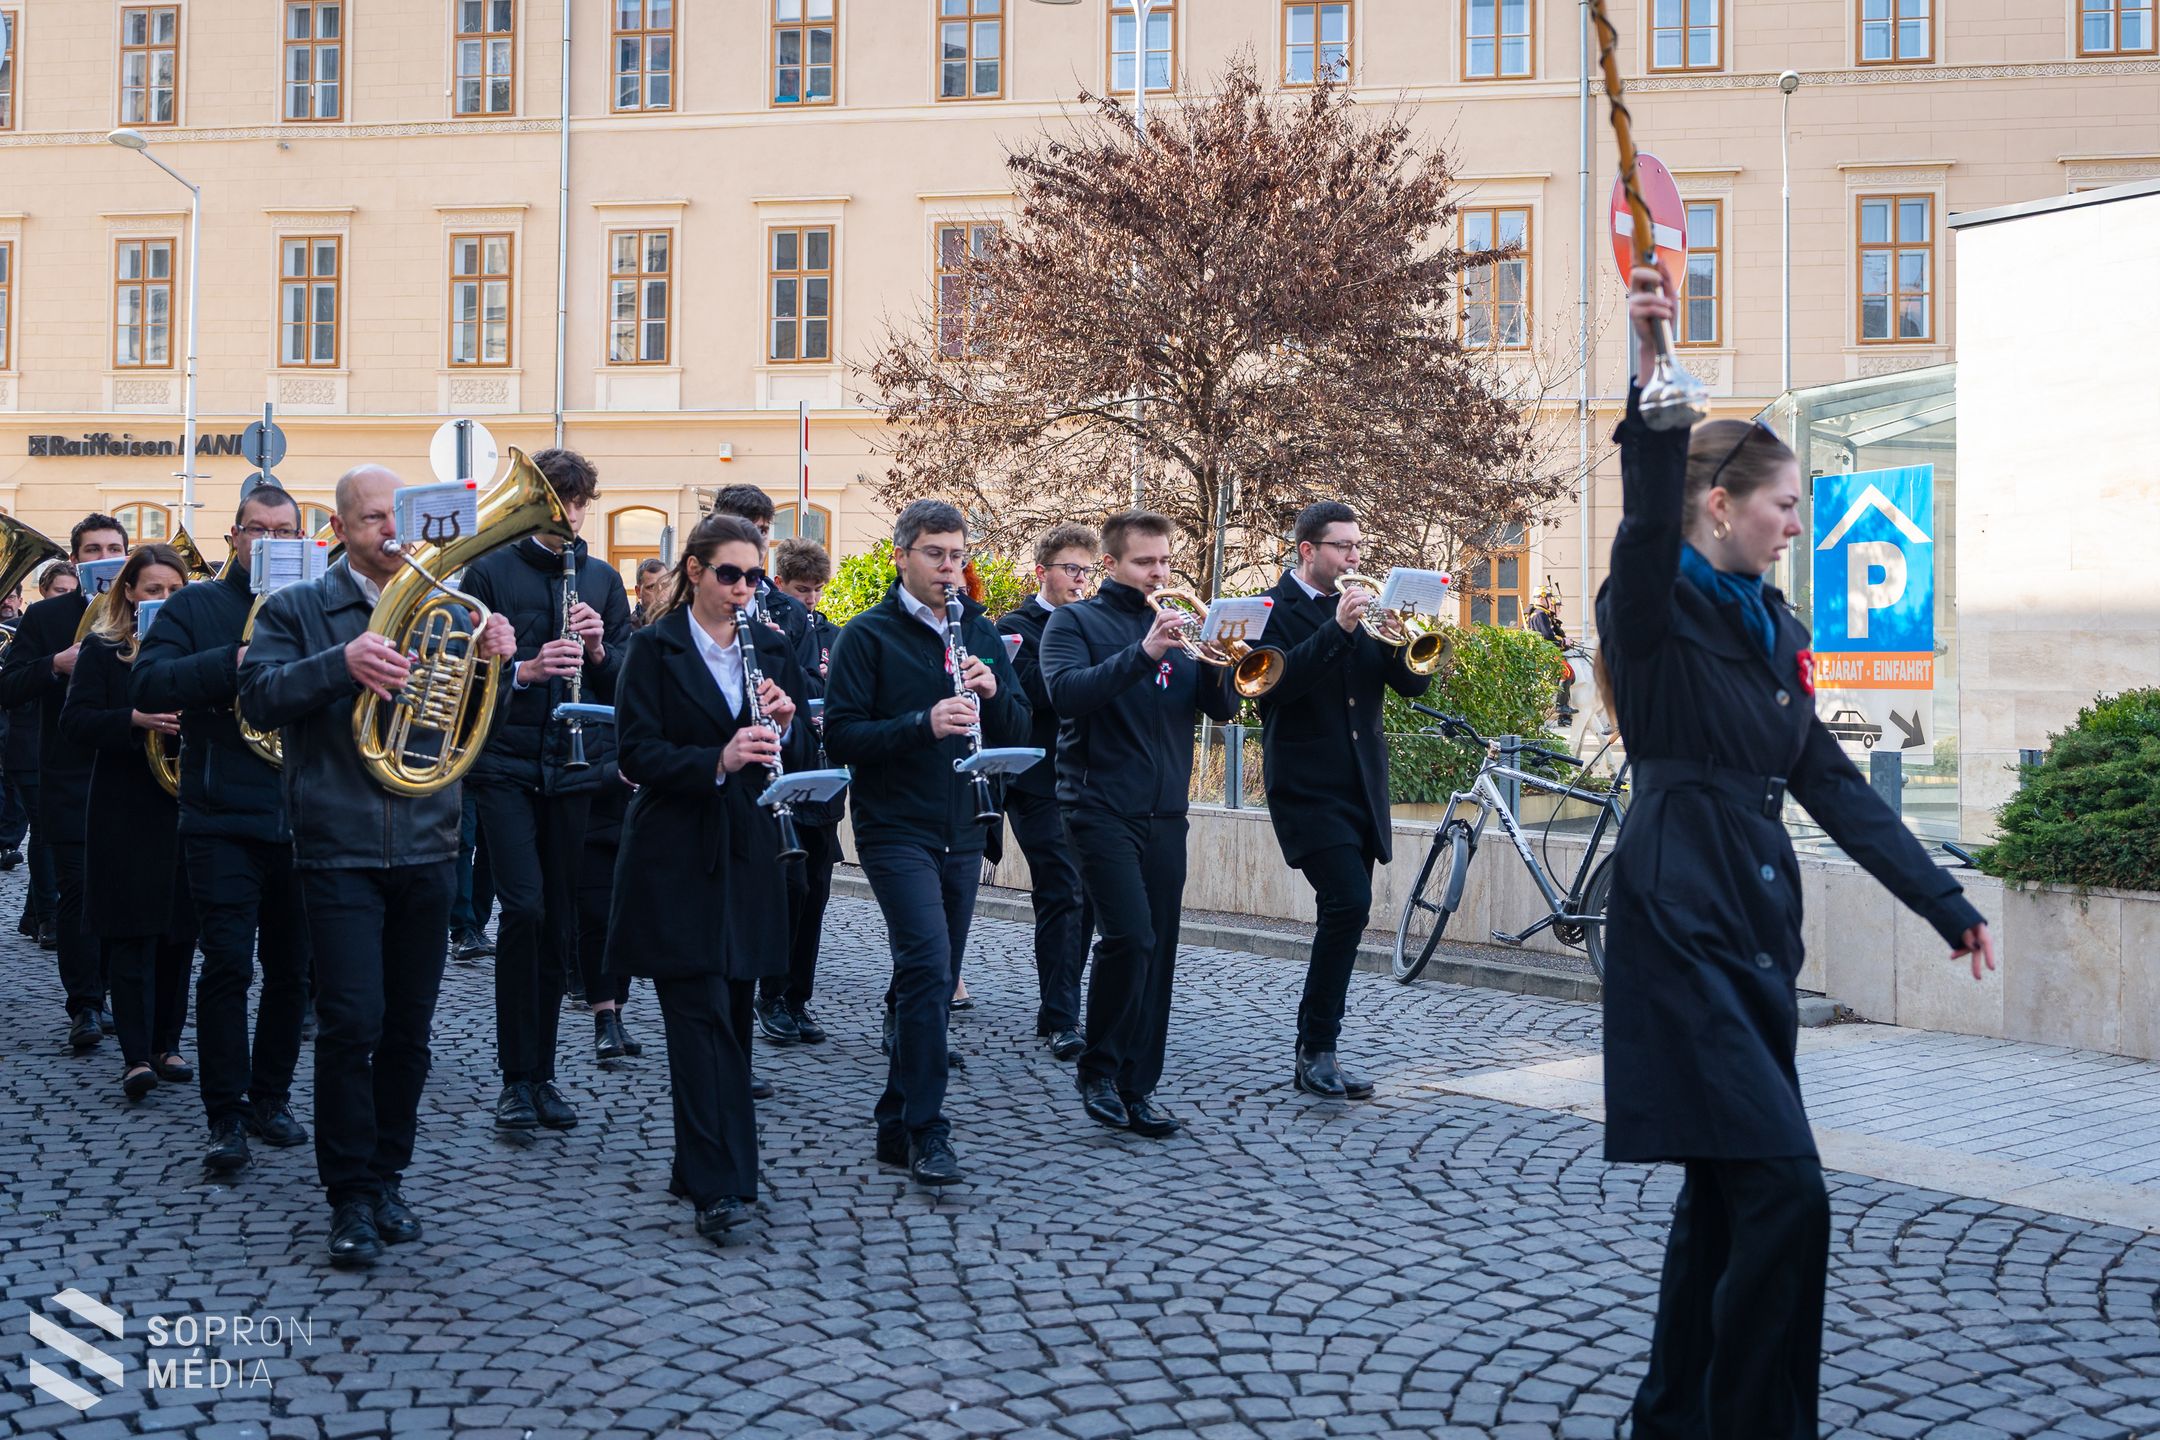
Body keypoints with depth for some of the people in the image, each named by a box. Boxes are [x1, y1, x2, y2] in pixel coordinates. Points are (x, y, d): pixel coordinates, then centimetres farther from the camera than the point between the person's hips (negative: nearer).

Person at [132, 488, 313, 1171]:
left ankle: (270, 1096, 22)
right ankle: (226, 1116, 1)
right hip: (223, 821, -3)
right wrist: (235, 662, -21)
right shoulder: (197, 607, 5)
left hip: (300, 824, 3)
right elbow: (147, 685, -9)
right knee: (227, 964, -7)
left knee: (290, 968, 8)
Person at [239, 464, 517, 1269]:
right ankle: (351, 1196, 3)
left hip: (426, 851, 3)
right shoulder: (299, 611, 3)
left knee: (409, 1028, 9)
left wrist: (492, 663, -14)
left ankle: (387, 1178, 23)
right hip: (340, 851, -3)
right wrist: (341, 664, -27)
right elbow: (258, 698, -11)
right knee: (351, 1024, -8)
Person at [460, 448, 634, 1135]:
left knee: (558, 922, 7)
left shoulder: (602, 578, 11)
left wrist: (599, 651, -11)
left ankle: (542, 1072, 18)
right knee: (524, 909, -15)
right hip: (505, 762, -3)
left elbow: (628, 678, 10)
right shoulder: (490, 571, 1)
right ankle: (516, 1075, -3)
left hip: (573, 767, 3)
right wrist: (524, 670, -20)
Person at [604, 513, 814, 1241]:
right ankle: (719, 1185, -9)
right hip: (677, 858, -5)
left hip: (747, 854, 5)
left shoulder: (770, 649, 11)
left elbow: (800, 757, 10)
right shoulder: (656, 648, -2)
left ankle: (704, 1165, 22)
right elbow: (637, 753, -11)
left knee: (732, 1012, 9)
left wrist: (784, 724, -12)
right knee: (702, 1013, -9)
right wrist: (717, 761, -26)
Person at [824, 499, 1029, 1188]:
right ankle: (927, 1130, -12)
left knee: (934, 981, 10)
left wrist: (992, 691, -12)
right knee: (928, 966, -19)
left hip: (962, 832, 6)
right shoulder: (867, 635, -4)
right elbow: (841, 735, -12)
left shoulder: (979, 632, 12)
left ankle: (896, 1125, 22)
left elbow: (1018, 730, 9)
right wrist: (924, 723, -24)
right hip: (896, 829, -6)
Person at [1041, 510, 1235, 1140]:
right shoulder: (1076, 622, 1)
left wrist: (1213, 657, -13)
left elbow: (1221, 708, 7)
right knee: (1130, 936, -17)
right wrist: (1142, 653, -26)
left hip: (1165, 814, 5)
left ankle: (1137, 1087, 14)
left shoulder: (1179, 627, 15)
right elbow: (1066, 693, -18)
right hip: (1100, 808, -5)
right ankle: (1098, 1070, 2)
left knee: (1158, 950, 5)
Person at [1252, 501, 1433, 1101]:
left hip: (1361, 787, 7)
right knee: (1348, 901, -20)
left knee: (1345, 915, 8)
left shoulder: (1361, 609, 14)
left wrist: (1405, 640, -11)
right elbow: (1274, 686, -20)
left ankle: (1312, 1056, 19)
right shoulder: (1275, 609, -4)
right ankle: (1318, 1051, -10)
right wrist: (1336, 630, -25)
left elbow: (1413, 682, 8)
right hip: (1308, 787, -7)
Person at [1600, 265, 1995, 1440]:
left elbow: (1831, 785, 17)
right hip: (1680, 929, -8)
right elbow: (1649, 515, -30)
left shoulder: (1771, 630, 16)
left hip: (1756, 931, 8)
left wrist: (1945, 904, 15)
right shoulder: (1656, 610, -7)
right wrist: (1656, 377, -44)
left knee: (1727, 1190, 14)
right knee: (1783, 1192, -14)